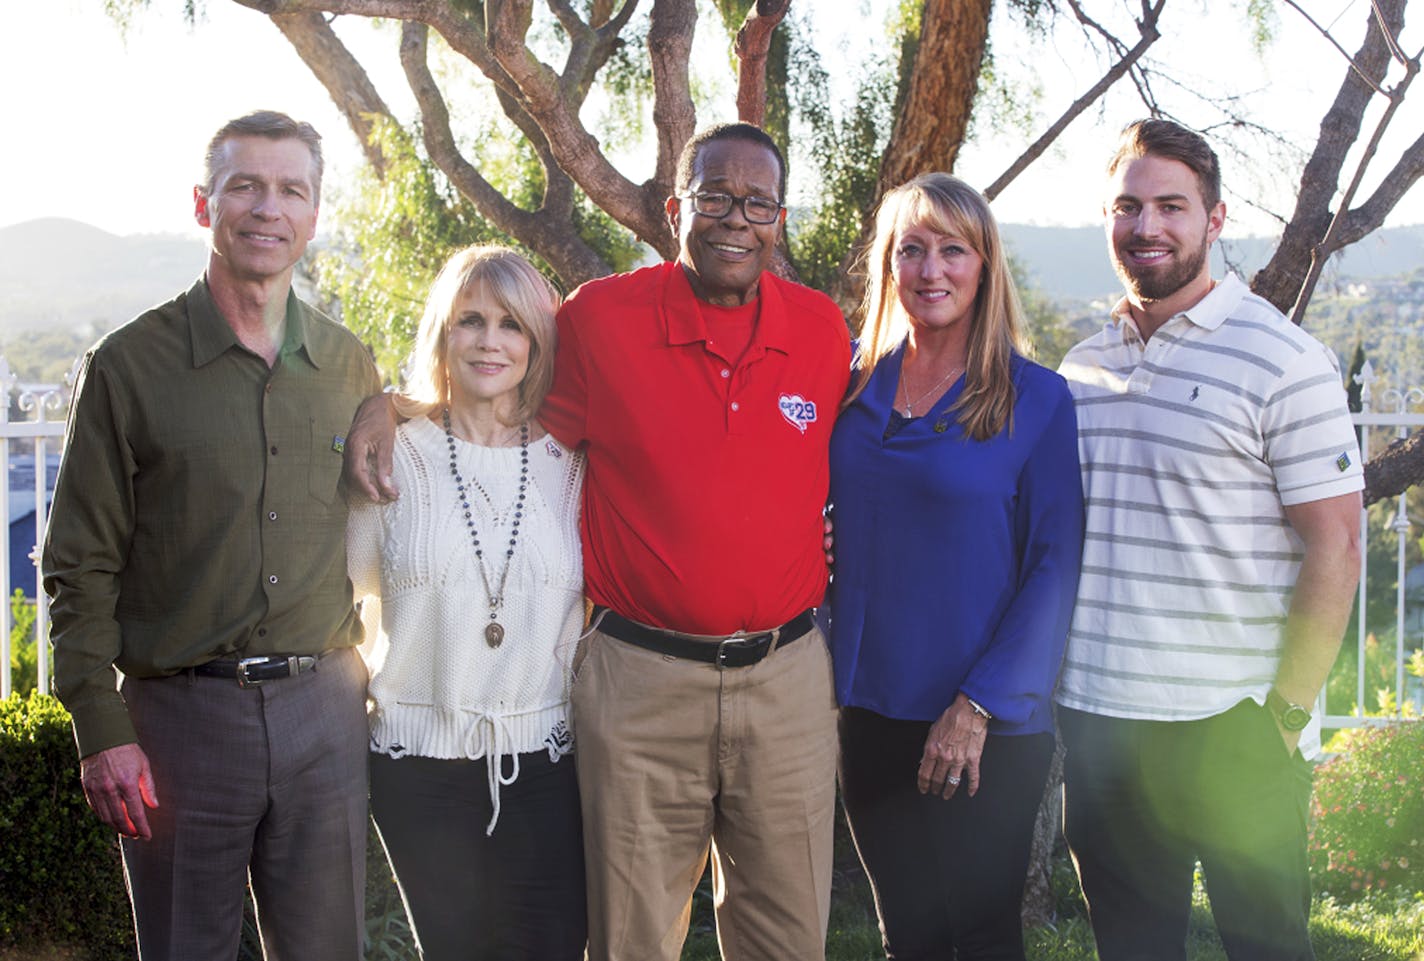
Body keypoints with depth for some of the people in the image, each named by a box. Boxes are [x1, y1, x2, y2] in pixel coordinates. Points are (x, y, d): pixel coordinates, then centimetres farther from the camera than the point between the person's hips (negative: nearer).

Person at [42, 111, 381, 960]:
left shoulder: (349, 365, 8)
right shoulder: (130, 365, -2)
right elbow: (81, 567, -3)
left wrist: (378, 679, 10)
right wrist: (101, 730, -9)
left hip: (326, 708, 3)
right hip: (180, 711, -3)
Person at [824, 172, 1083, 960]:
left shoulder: (1036, 400, -6)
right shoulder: (854, 389, 5)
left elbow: (1054, 567, -9)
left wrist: (978, 707, -14)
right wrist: (831, 680, 3)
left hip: (989, 728, -4)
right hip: (870, 715, 4)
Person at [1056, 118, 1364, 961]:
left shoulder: (1284, 362, -7)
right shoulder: (1082, 368, 10)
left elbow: (1335, 547, -9)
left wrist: (1288, 707, -12)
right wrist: (1051, 683, 11)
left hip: (1232, 731, -5)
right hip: (1095, 722, 5)